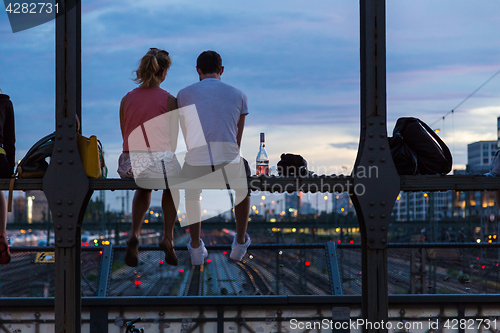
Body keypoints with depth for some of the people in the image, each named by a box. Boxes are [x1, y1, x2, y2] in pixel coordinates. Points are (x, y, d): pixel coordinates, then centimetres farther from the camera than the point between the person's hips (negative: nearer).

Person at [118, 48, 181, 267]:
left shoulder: (126, 99, 9)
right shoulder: (169, 100, -1)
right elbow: (173, 141, 5)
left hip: (130, 164, 3)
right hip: (160, 162, -3)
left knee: (143, 187, 39)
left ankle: (134, 233, 17)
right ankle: (168, 237, 23)